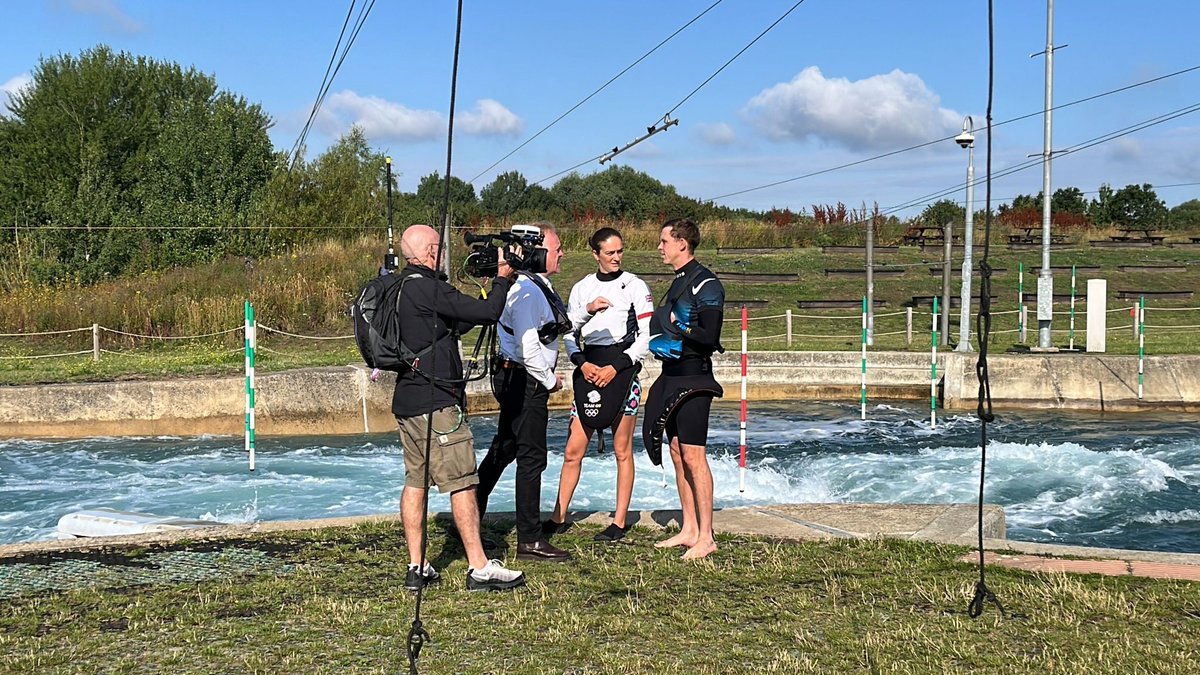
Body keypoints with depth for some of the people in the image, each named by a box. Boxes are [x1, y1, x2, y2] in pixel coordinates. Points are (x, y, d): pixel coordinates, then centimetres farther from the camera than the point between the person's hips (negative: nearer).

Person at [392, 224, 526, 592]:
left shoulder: (400, 287, 14)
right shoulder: (426, 288, -16)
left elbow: (455, 325, 18)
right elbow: (488, 312, -18)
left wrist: (488, 290, 16)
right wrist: (503, 279, -2)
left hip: (406, 400, 10)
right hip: (436, 402, -10)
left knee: (415, 480, 11)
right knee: (462, 482, -4)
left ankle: (417, 568, 13)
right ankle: (479, 569, 0)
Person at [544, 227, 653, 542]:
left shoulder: (634, 286, 1)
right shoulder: (582, 288, 11)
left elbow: (646, 336, -3)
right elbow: (568, 334, 12)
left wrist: (615, 368, -10)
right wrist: (582, 364, -6)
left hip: (623, 368, -3)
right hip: (589, 369, 3)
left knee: (622, 450, 1)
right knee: (573, 450, 2)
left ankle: (619, 522, 8)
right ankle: (557, 518, 10)